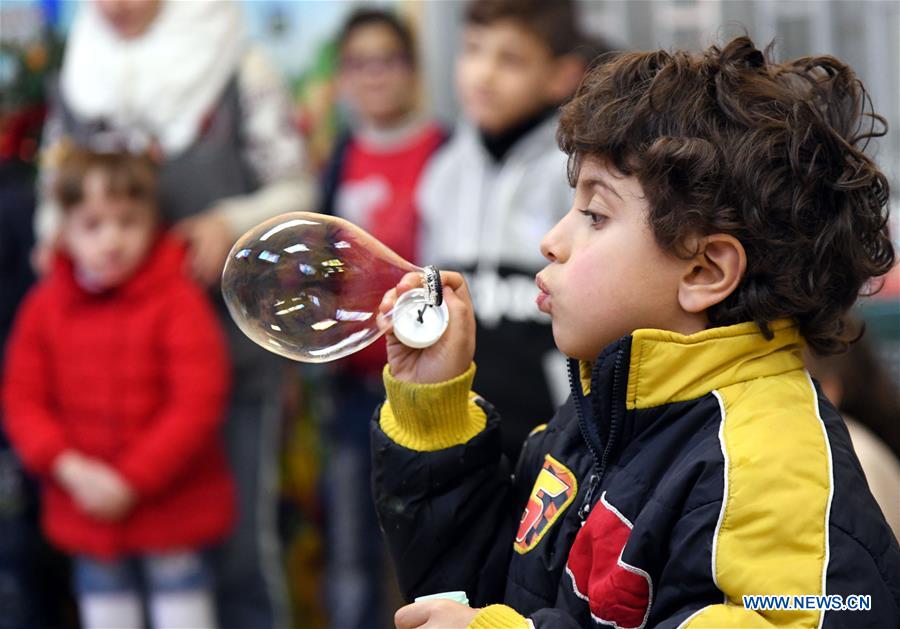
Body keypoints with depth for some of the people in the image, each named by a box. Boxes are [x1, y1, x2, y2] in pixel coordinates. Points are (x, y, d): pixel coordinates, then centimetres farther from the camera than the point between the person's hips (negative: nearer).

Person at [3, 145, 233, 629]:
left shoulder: (177, 301, -14)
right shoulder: (45, 305, 1)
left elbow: (197, 404, -18)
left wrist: (132, 480, -19)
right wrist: (70, 468, -13)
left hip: (170, 509, -4)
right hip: (85, 511, 4)